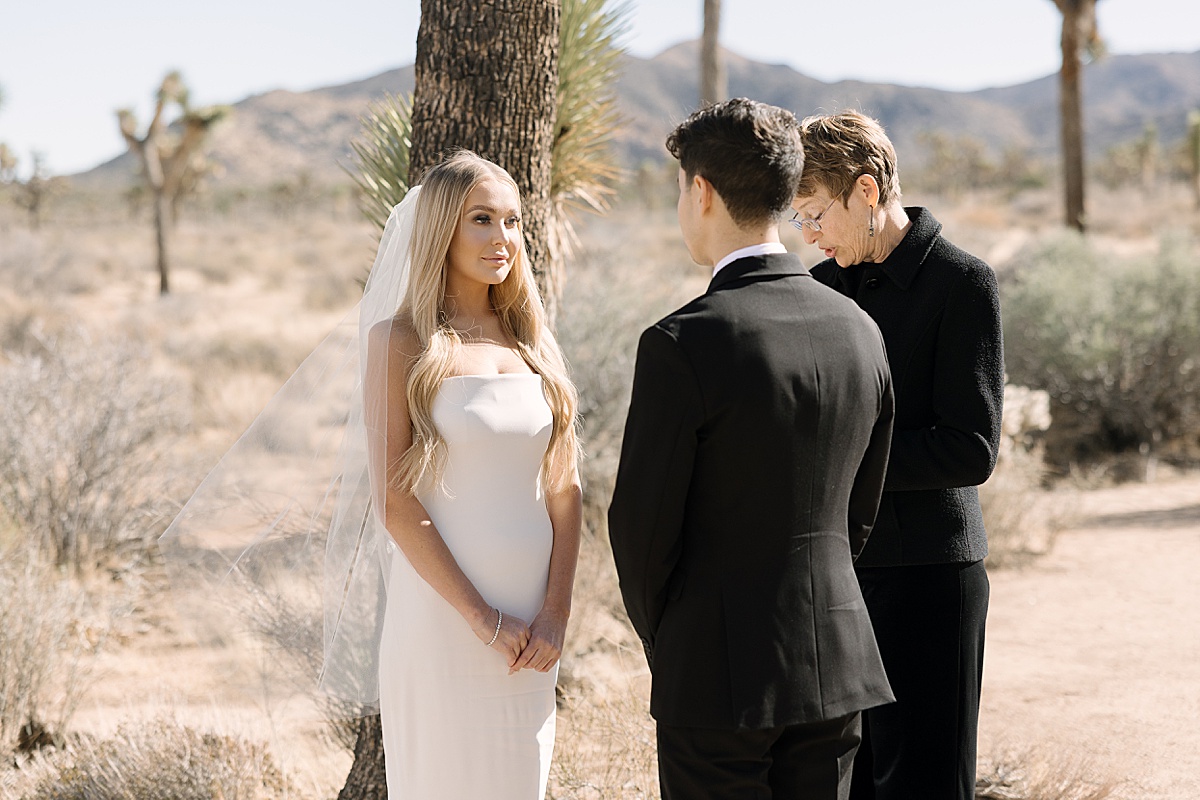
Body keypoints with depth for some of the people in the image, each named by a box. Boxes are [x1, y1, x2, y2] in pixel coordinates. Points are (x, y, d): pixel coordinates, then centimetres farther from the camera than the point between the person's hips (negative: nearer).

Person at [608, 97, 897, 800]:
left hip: (720, 676, -6)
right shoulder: (859, 329, 3)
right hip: (836, 663, 6)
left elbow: (643, 520, -10)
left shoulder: (683, 344, -16)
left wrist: (663, 643, 6)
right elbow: (862, 508, 11)